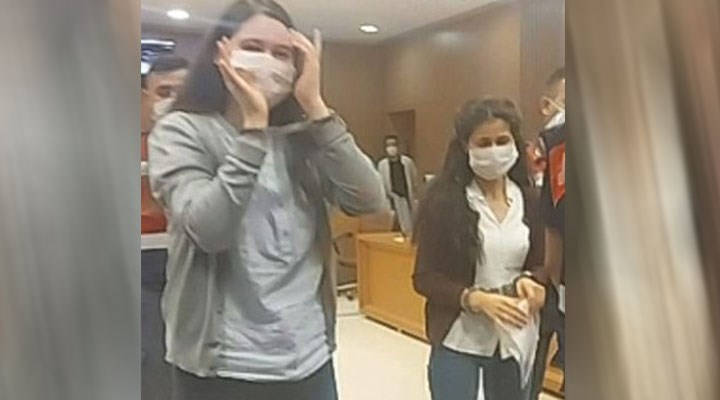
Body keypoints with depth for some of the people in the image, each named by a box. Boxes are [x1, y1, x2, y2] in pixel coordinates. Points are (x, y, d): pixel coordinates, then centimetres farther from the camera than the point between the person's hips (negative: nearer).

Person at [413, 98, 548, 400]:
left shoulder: (528, 202, 2)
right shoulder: (443, 201, -11)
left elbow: (541, 264, 10)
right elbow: (424, 278, -10)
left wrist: (530, 282, -13)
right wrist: (475, 299, -25)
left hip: (516, 338, 4)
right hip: (459, 339, -4)